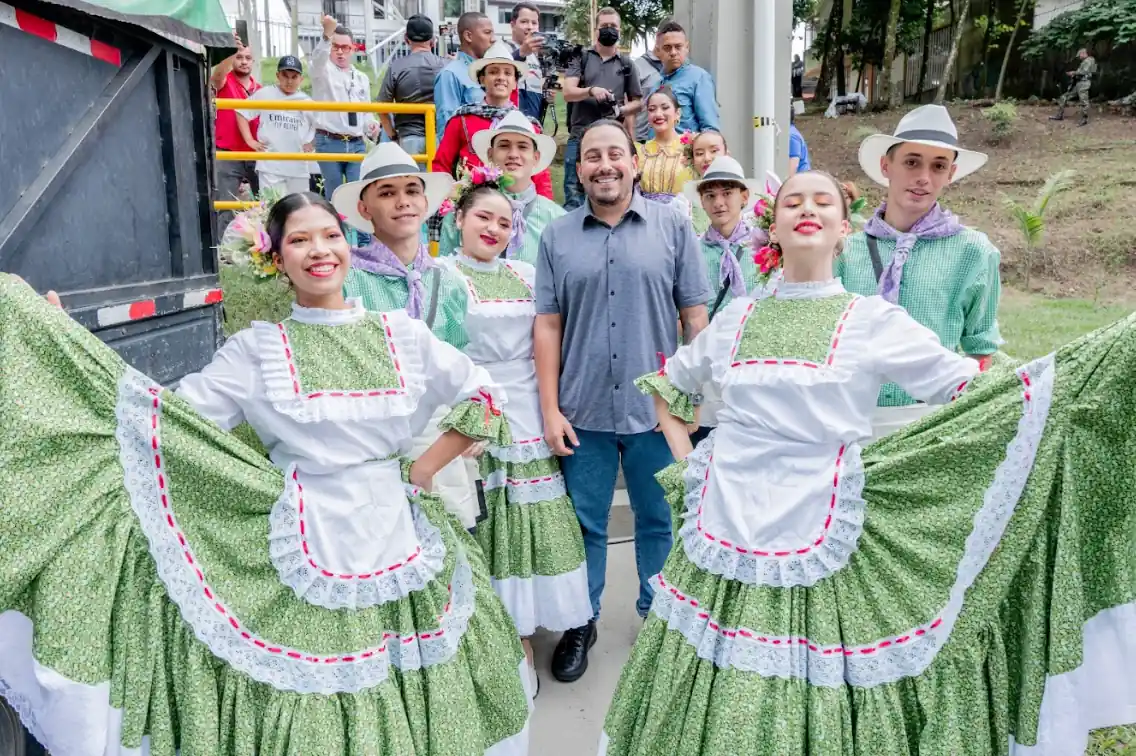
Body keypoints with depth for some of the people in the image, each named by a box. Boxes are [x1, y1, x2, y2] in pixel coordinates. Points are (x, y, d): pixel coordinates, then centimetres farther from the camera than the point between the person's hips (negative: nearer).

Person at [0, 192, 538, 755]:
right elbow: (166, 416, -5)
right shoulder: (255, 350, -1)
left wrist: (422, 471, 1)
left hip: (400, 549, 2)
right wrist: (59, 332, -7)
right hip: (305, 557, -1)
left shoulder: (399, 334, 3)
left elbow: (484, 397, 9)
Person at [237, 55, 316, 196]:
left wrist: (311, 143, 6)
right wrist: (250, 140, -2)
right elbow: (242, 112, 5)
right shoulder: (265, 94, 1)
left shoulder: (306, 101, 8)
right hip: (270, 165, -3)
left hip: (298, 167, 3)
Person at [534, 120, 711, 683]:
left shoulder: (672, 228, 2)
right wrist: (550, 410, -2)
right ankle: (580, 622, 31)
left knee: (661, 521, 13)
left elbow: (695, 317, 2)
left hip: (657, 408, 0)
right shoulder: (557, 237, 4)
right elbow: (547, 325, 2)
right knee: (585, 524, 13)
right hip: (582, 412, 1)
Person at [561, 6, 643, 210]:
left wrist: (621, 110, -7)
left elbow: (637, 102, 15)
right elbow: (567, 92, -3)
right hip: (579, 138, -1)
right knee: (574, 196, -1)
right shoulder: (581, 58, 8)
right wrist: (591, 91, -23)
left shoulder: (626, 64, 13)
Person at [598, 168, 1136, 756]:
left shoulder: (873, 319, 1)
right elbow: (667, 384, 22)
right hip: (722, 539, 3)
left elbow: (975, 391, -2)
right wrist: (685, 459, 10)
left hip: (819, 550, -2)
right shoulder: (737, 318, 9)